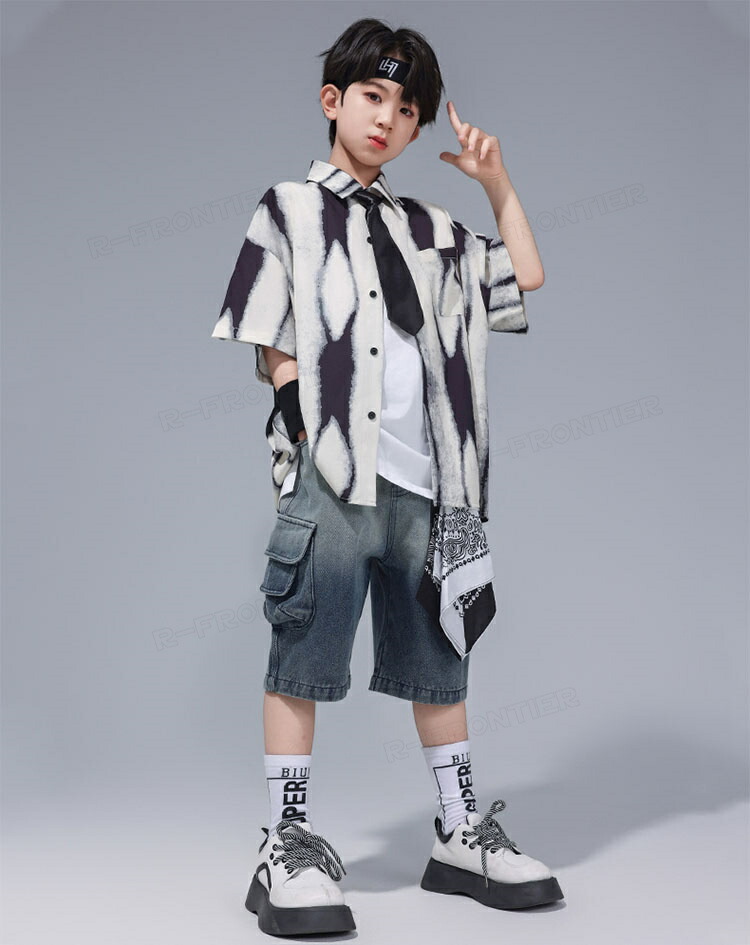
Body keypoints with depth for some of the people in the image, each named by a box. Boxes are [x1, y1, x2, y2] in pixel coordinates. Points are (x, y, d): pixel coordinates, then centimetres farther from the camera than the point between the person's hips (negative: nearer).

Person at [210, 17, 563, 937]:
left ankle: (461, 835, 23)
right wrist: (312, 432, -10)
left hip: (424, 483, 5)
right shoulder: (289, 208, 8)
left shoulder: (429, 229, 20)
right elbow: (271, 348, 1)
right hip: (331, 479, -5)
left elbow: (526, 278, 25)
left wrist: (497, 182, 21)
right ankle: (288, 847, 8)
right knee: (302, 663, -3)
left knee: (439, 662, 11)